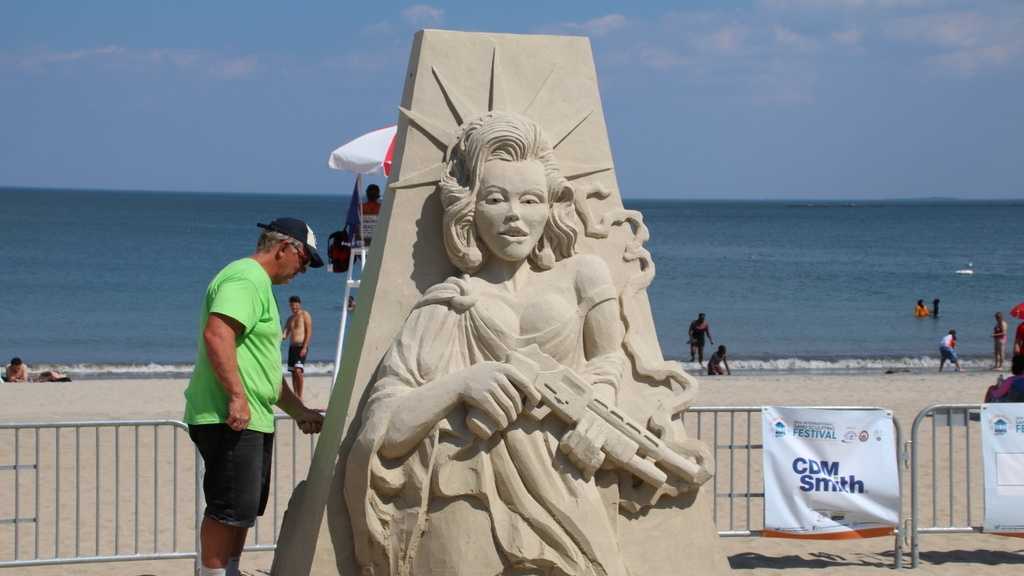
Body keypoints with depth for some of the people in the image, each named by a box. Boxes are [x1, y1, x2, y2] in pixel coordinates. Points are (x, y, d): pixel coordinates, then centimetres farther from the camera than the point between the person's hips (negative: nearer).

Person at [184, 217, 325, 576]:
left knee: (243, 511, 16)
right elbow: (216, 334, -27)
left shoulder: (260, 286, 24)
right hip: (229, 420, -11)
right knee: (231, 509, -11)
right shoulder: (247, 279, -11)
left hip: (253, 422, 11)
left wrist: (299, 411, 32)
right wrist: (237, 396, -29)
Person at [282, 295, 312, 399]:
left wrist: (305, 347, -17)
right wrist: (282, 337, -14)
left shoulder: (305, 315, -1)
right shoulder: (290, 318, 19)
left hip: (301, 346, -7)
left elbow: (309, 332, -8)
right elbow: (286, 332, 11)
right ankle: (295, 395, 11)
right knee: (293, 372, 6)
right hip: (292, 346, 7)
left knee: (298, 371, -19)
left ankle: (300, 396, -18)